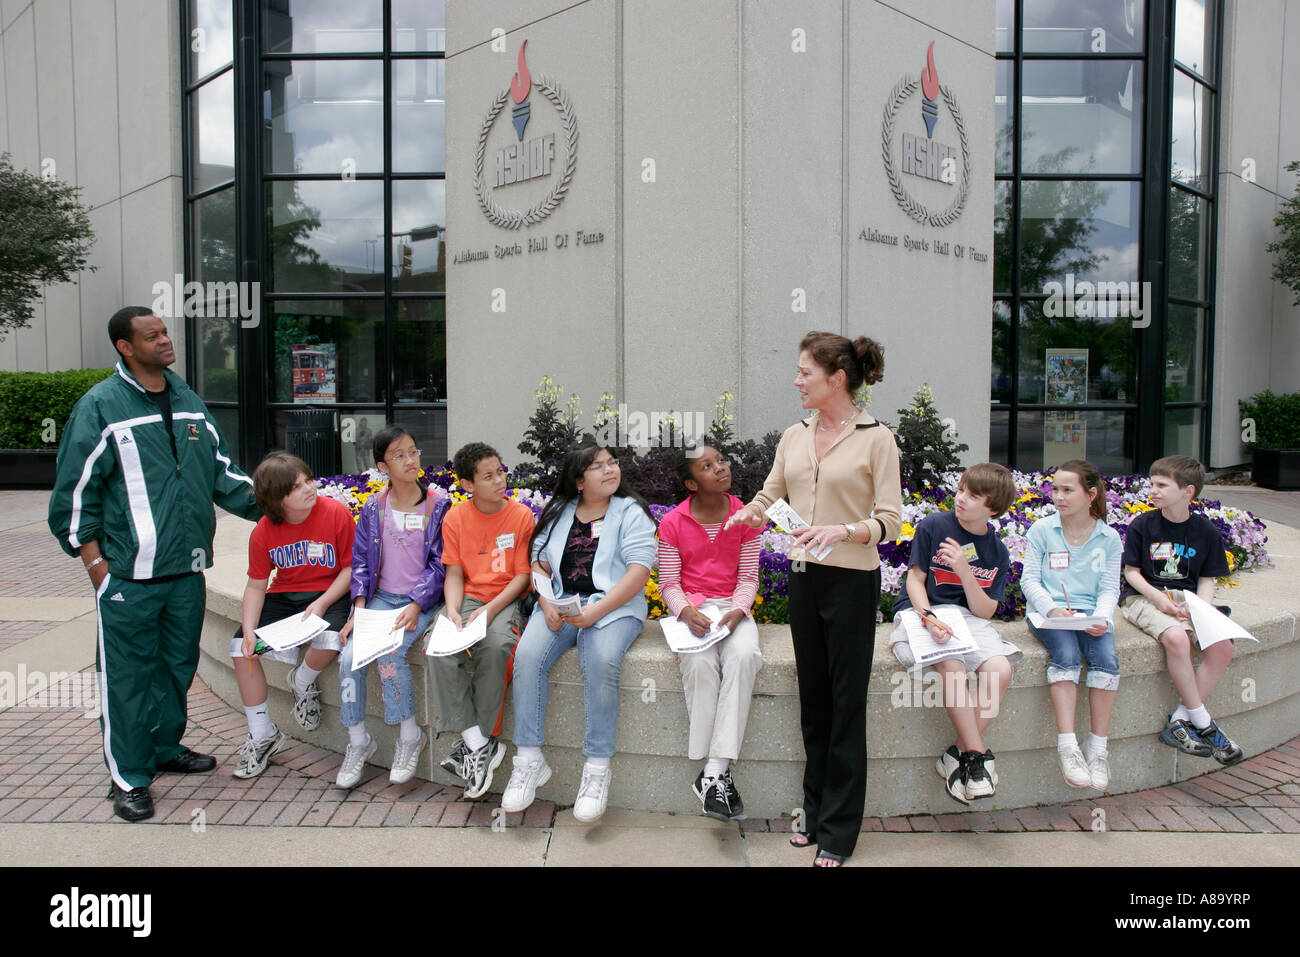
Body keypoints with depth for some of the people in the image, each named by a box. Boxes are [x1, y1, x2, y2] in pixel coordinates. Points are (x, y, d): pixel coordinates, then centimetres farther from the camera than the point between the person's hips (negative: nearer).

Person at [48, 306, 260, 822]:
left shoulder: (188, 400, 12)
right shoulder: (101, 406, -6)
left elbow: (220, 472, 17)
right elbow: (75, 489, -5)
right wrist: (93, 558, -9)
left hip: (187, 567, 6)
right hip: (128, 574, -6)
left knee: (179, 663, 16)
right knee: (128, 673, 2)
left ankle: (166, 747, 35)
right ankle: (129, 777, 14)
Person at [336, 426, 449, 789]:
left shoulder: (437, 508, -2)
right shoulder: (373, 510, 6)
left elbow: (439, 564, -4)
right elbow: (360, 562, 8)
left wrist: (416, 606, -15)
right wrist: (360, 610, -4)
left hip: (421, 600, -3)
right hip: (381, 597, 4)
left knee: (389, 653, -27)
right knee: (350, 656, -16)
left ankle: (409, 735, -7)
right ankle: (357, 741, 4)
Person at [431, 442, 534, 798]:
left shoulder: (521, 515, -1)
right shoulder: (455, 518, 5)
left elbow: (522, 575, -3)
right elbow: (454, 573, 5)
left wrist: (490, 610, -17)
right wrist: (453, 610, -15)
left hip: (505, 599, -2)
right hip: (467, 597, 2)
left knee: (496, 647, -34)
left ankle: (477, 743, -17)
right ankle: (478, 743, -21)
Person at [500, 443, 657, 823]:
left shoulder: (630, 513, 3)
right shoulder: (558, 513, 16)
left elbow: (639, 571, -8)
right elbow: (539, 563, 12)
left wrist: (595, 612, -18)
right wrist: (547, 606, -8)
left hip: (614, 606, -3)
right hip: (560, 603, 4)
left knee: (602, 662, -33)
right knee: (527, 655, -24)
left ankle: (597, 767, -20)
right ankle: (529, 759, -12)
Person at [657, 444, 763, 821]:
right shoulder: (673, 522, 0)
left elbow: (748, 578, 3)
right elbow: (669, 582, 1)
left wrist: (737, 611, -16)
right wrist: (687, 612, -19)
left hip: (732, 606, 1)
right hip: (690, 608, -1)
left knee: (744, 656, -33)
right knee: (700, 662, -33)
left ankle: (713, 772, -32)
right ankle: (719, 773, -23)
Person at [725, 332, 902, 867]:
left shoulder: (876, 439, -8)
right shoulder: (794, 436, 8)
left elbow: (890, 520, -11)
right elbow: (770, 496, 15)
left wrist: (843, 530, -27)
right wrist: (746, 515, -5)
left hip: (852, 580, -5)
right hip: (803, 577, 6)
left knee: (846, 703, 3)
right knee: (812, 696, 14)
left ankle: (838, 832, 15)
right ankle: (815, 812, 29)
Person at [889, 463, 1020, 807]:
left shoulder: (997, 552, 5)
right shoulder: (933, 525, -3)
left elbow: (985, 612, -2)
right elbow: (915, 579, -3)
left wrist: (964, 570, -17)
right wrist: (929, 618, -20)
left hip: (968, 617, 4)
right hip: (921, 612, -3)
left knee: (1000, 670, -24)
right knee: (952, 666, -33)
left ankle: (958, 754, -8)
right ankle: (978, 755, -16)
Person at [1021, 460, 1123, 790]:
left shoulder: (1109, 538, 11)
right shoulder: (1041, 530, 5)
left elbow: (1110, 588, 7)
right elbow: (1029, 580, 1)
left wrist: (1101, 617, -13)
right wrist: (1053, 609, -16)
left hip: (1091, 613, 2)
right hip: (1048, 611, -2)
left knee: (1106, 659, -27)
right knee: (1066, 655, -31)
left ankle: (1098, 746, -17)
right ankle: (1067, 745, -32)